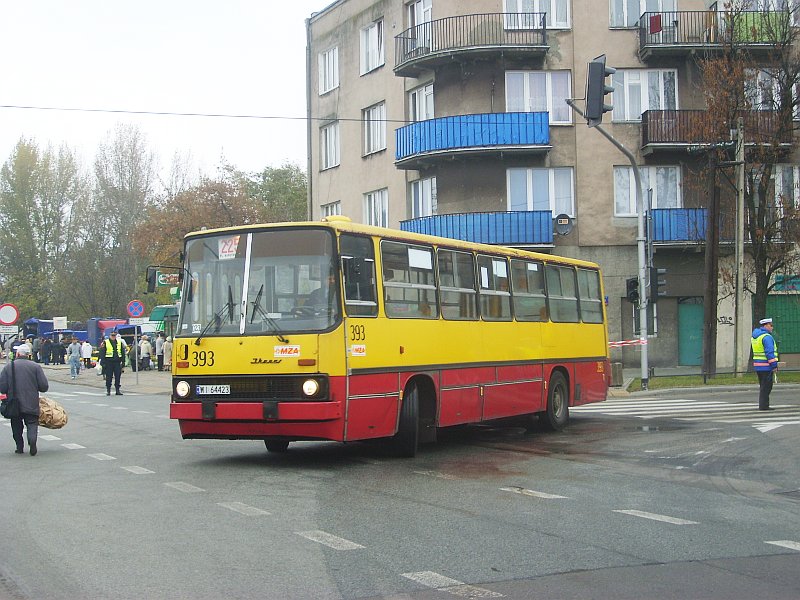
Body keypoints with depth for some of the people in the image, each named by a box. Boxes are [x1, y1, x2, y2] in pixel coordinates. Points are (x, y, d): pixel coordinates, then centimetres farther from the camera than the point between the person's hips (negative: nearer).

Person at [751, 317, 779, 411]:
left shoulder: (754, 336, 14)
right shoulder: (767, 337, -15)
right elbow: (770, 353, -20)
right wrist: (774, 365, -17)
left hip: (757, 365, 9)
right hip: (766, 366, -9)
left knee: (763, 386, 15)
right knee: (766, 387, -4)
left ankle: (763, 405, 17)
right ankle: (763, 406, -5)